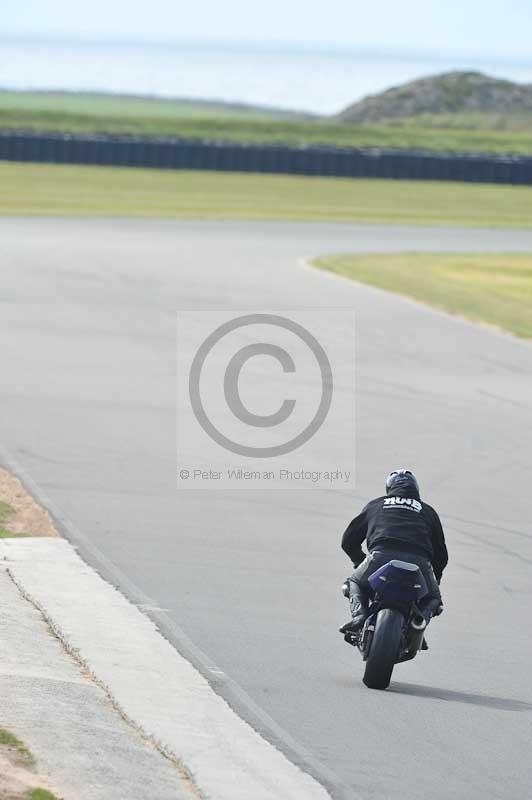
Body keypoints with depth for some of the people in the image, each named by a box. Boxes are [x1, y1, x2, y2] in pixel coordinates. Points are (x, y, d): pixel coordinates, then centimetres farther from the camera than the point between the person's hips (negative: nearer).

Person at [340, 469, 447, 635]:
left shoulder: (375, 505, 29)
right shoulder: (427, 511, 29)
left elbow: (348, 541, 31)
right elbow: (441, 554, 29)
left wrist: (360, 563, 49)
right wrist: (434, 579, 47)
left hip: (381, 556, 0)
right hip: (418, 562, 0)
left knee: (355, 583, 28)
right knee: (432, 599, 26)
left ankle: (359, 614, -3)